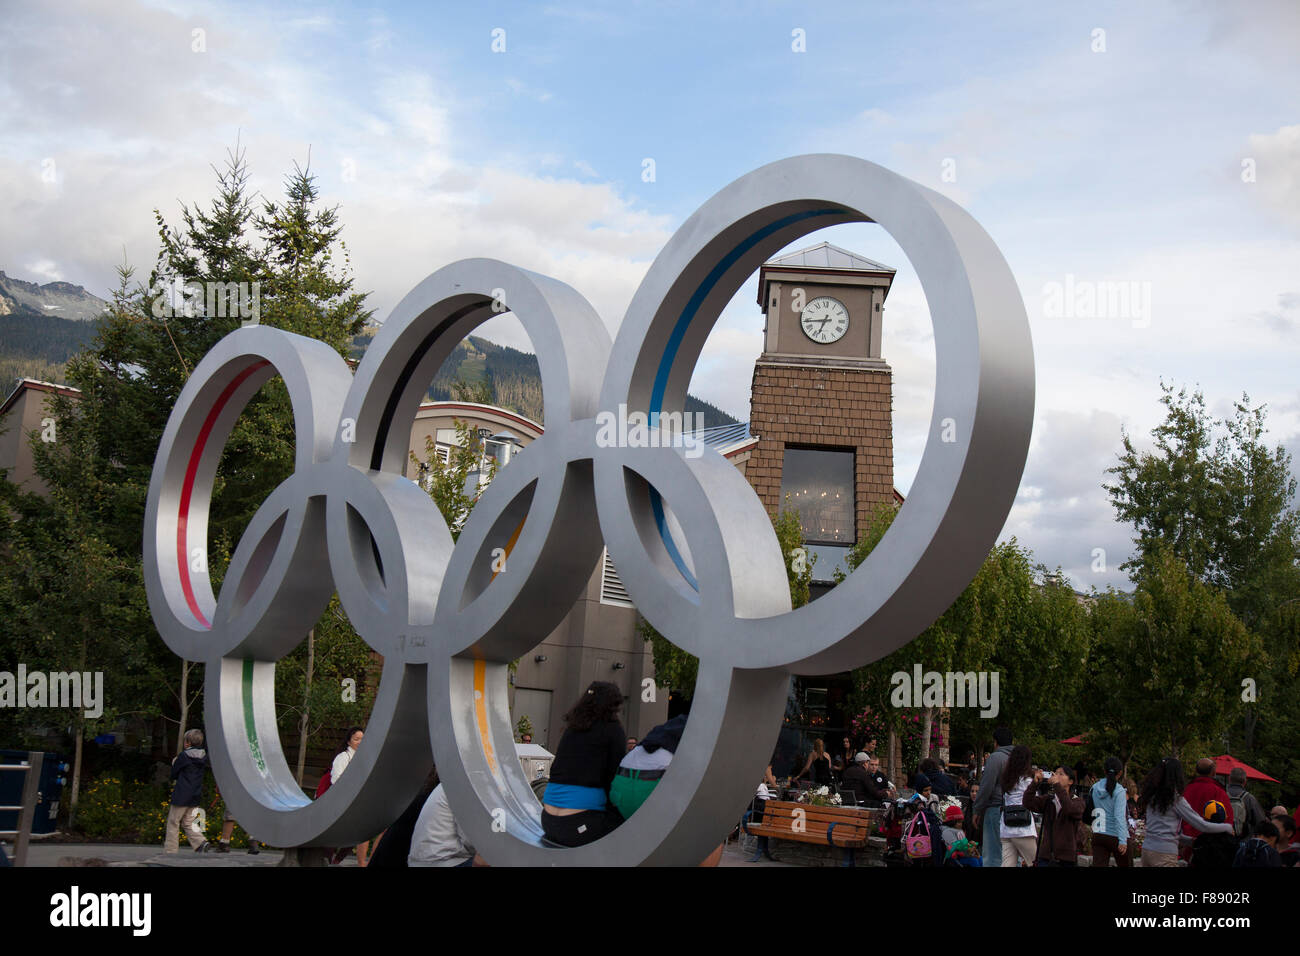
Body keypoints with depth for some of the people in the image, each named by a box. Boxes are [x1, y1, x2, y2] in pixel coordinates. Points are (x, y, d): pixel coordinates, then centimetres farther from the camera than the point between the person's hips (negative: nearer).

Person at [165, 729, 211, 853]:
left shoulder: (183, 756, -11)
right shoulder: (204, 757, 4)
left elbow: (173, 775, -4)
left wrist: (174, 764, 16)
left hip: (182, 796, -6)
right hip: (196, 796, 6)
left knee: (173, 822, 8)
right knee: (188, 823, 12)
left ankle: (170, 850, 12)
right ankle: (200, 842, -9)